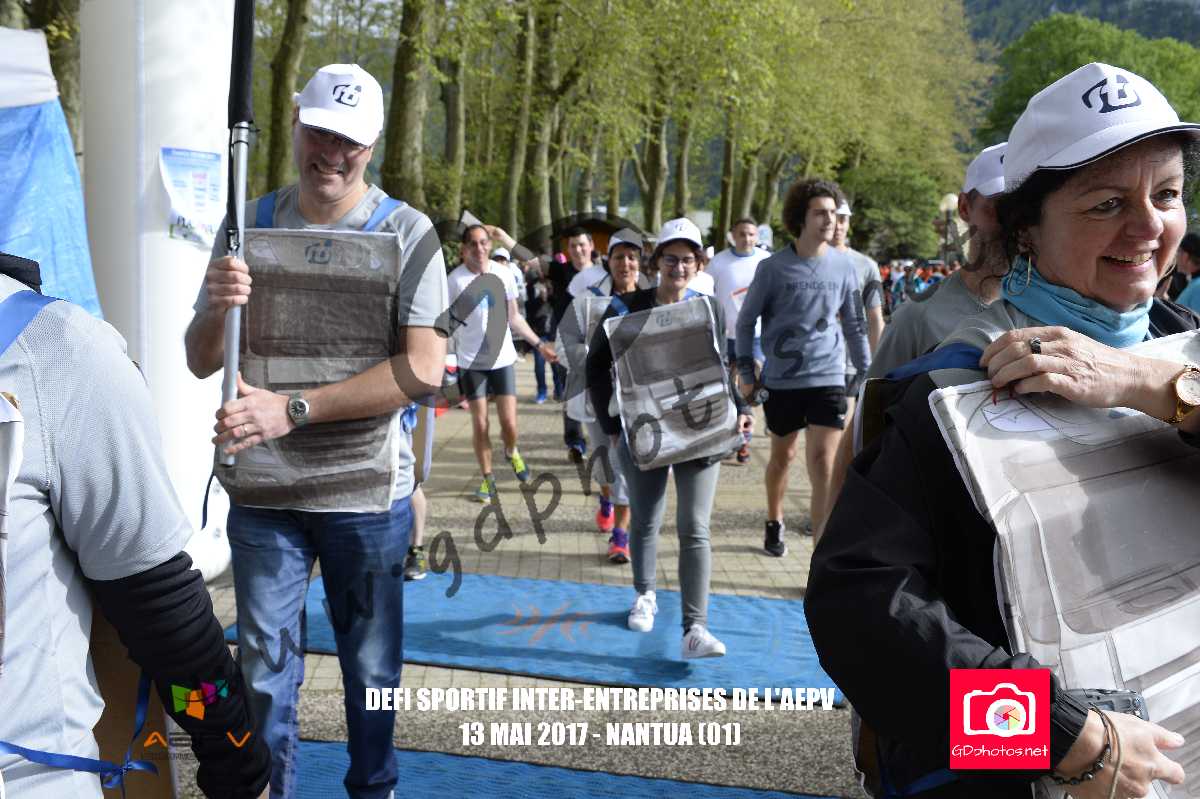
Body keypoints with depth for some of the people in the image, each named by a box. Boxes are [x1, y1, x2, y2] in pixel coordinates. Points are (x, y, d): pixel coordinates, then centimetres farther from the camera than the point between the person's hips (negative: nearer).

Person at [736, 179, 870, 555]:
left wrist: (866, 375, 11)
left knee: (823, 465, -9)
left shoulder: (844, 266, 2)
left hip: (828, 378, 0)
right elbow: (746, 320, 3)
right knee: (782, 456, 16)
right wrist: (746, 373, 1)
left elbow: (855, 325, 11)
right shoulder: (773, 267, -5)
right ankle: (774, 523, 42)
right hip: (780, 380, 0)